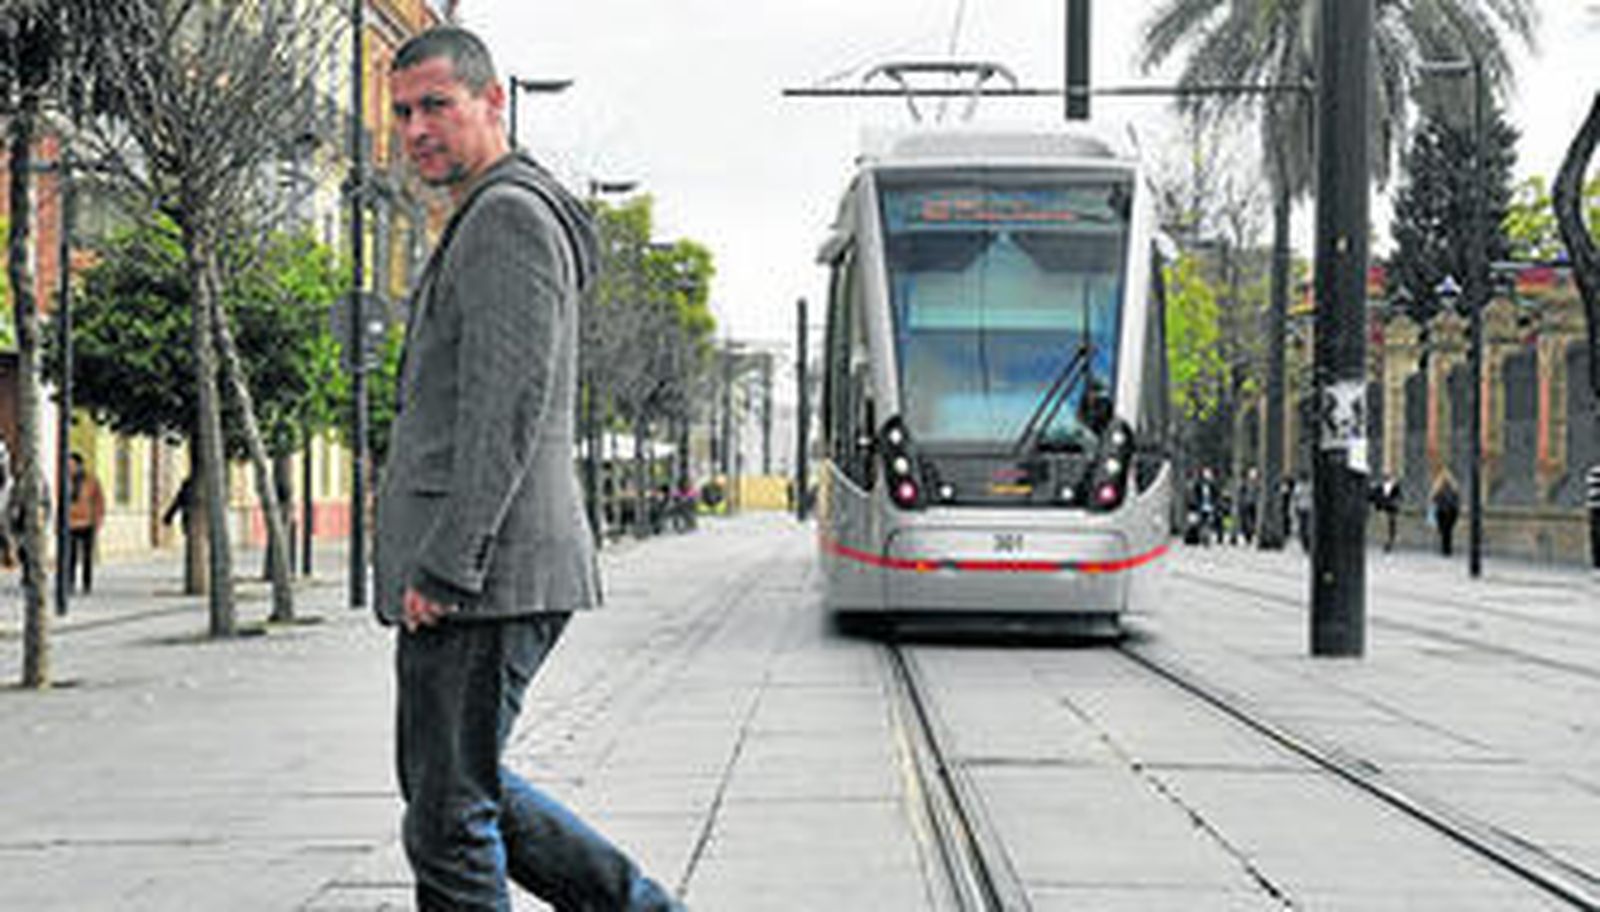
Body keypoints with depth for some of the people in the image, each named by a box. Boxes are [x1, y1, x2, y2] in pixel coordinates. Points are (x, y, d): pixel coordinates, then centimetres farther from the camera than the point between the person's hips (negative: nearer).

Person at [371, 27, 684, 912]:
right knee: (458, 788, 19)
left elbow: (509, 408, -21)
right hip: (474, 575, 11)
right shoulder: (484, 224, 22)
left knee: (448, 820, -5)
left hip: (484, 576, -11)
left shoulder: (509, 217, -11)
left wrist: (441, 567, -22)